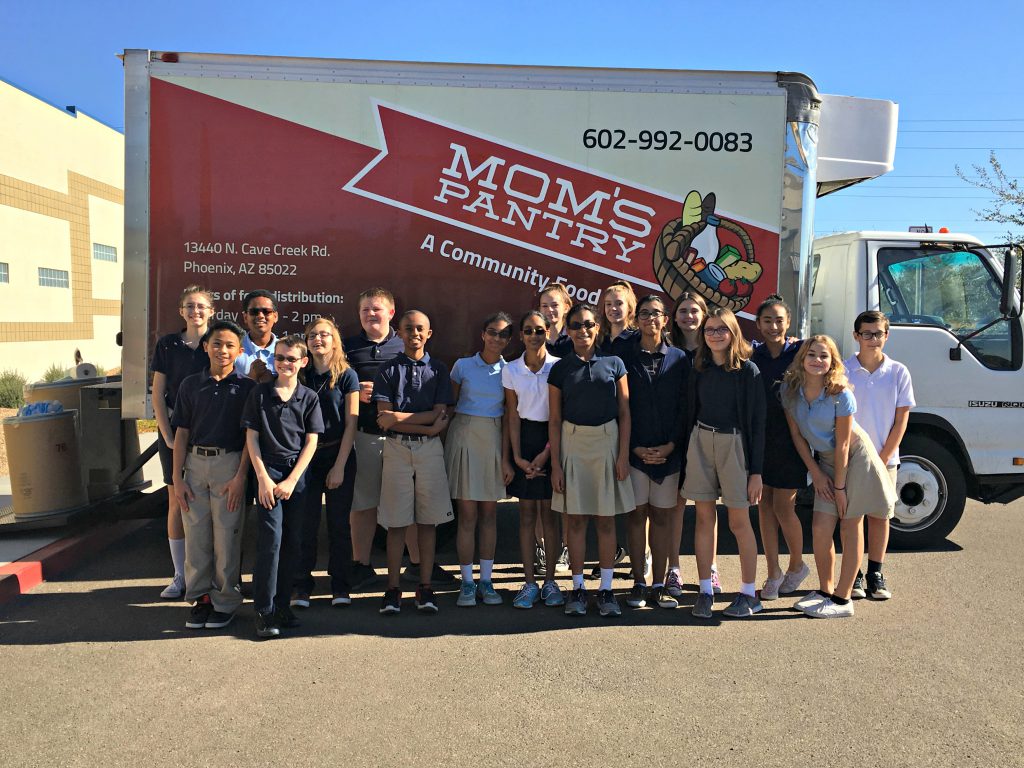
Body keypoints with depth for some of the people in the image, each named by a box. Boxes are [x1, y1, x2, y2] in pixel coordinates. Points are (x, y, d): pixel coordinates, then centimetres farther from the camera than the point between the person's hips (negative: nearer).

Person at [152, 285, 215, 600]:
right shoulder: (168, 345, 5)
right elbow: (158, 394, 5)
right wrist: (169, 436, -3)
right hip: (175, 431, 2)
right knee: (177, 502, 5)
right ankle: (180, 576, 16)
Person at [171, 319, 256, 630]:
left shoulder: (247, 387, 1)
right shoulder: (191, 385, 9)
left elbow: (250, 436, -1)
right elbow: (182, 433, 9)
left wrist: (240, 476, -9)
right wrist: (177, 478, 3)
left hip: (229, 463, -3)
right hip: (194, 463, 3)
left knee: (227, 535, 1)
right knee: (195, 534, 6)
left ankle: (224, 601, 12)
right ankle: (200, 598, 19)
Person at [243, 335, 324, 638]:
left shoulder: (309, 397, 6)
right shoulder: (260, 393, 4)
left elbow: (311, 442, 3)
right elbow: (252, 438, 2)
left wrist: (291, 481, -5)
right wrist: (263, 478, -6)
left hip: (297, 473, 2)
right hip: (268, 469, -2)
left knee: (293, 542, 5)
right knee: (271, 539, -9)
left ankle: (282, 605, 17)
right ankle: (264, 610, -1)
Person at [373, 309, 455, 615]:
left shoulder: (438, 370, 8)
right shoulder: (387, 371, 5)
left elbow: (439, 414, -3)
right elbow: (384, 419, -5)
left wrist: (398, 417, -11)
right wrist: (428, 427, -10)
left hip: (430, 449, 1)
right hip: (396, 448, 0)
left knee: (428, 520, 3)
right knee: (396, 522, 2)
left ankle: (425, 588, 10)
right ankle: (393, 588, 9)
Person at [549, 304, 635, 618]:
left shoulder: (614, 364, 3)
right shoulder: (560, 369, 3)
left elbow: (624, 412, 4)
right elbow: (554, 420, 3)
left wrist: (623, 454, -4)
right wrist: (555, 464, -1)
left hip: (607, 442, 0)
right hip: (573, 442, 0)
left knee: (606, 519, 4)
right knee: (576, 519, 4)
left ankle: (606, 589, 14)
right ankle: (578, 588, 14)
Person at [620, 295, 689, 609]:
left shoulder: (679, 358, 6)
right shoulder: (624, 354, 1)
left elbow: (684, 406, 4)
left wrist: (671, 445, -7)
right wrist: (636, 447, -8)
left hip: (668, 451, 2)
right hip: (634, 450, -1)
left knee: (661, 517, 6)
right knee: (637, 515, 2)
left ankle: (659, 586, 14)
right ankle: (639, 584, 12)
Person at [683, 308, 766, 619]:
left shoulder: (748, 371, -5)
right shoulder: (700, 369, 6)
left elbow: (757, 423, -6)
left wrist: (755, 471, -10)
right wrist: (685, 453, 6)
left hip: (734, 444, -3)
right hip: (701, 443, 3)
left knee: (739, 522, 3)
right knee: (704, 517, 6)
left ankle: (749, 594, 17)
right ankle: (705, 591, 14)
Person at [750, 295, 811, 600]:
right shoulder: (753, 356, 3)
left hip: (789, 438, -3)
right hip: (759, 435, 3)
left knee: (784, 508, 1)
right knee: (764, 505, 8)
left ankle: (797, 565, 27)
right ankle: (773, 573, 21)